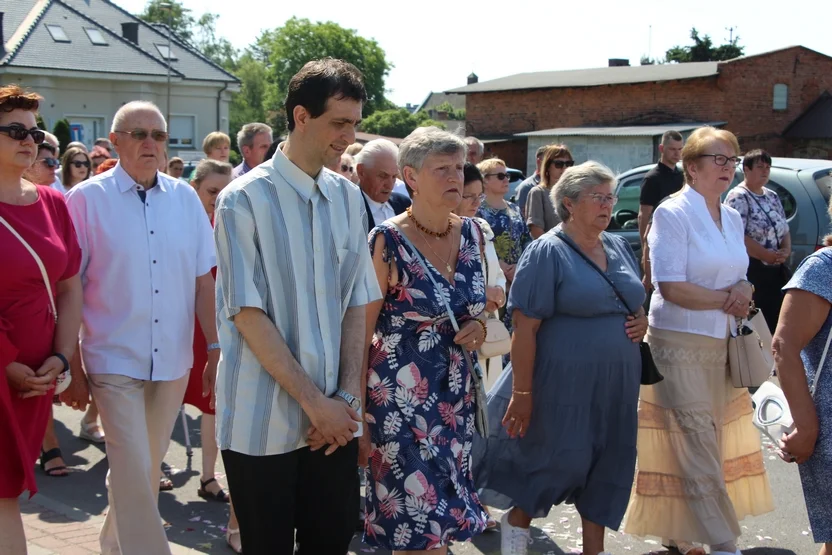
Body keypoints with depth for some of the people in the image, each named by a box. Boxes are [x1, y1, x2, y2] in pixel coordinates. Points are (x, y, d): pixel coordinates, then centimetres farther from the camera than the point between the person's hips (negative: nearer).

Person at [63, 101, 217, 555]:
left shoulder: (185, 198, 4)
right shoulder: (87, 198, -6)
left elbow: (203, 281, 7)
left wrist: (215, 348, 5)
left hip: (173, 362, 4)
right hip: (115, 362, -4)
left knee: (149, 468, 16)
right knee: (134, 473, -7)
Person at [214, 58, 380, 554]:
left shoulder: (349, 198, 6)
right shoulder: (246, 200, -9)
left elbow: (357, 304, 7)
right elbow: (248, 315, -12)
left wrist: (349, 396, -3)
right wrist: (314, 401, -13)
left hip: (335, 418, 4)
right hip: (264, 424, -4)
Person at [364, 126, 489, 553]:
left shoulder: (471, 233, 5)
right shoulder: (388, 241, -12)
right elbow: (362, 330, -9)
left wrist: (479, 326, -3)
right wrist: (358, 410, -9)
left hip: (455, 393, 6)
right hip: (400, 398, -6)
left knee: (442, 518, 13)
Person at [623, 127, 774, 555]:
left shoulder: (732, 218, 12)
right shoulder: (672, 214, -11)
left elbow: (739, 275, 17)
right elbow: (671, 286, -19)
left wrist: (743, 289, -7)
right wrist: (727, 300, -11)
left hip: (721, 342, 7)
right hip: (680, 341, -7)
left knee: (711, 439, 10)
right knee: (697, 443, -4)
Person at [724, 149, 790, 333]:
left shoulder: (772, 197, 16)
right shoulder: (738, 197, -9)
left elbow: (785, 230, 20)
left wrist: (786, 251, -2)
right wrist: (767, 255, -17)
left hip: (777, 271, 8)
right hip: (751, 271, -8)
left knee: (776, 319, 8)